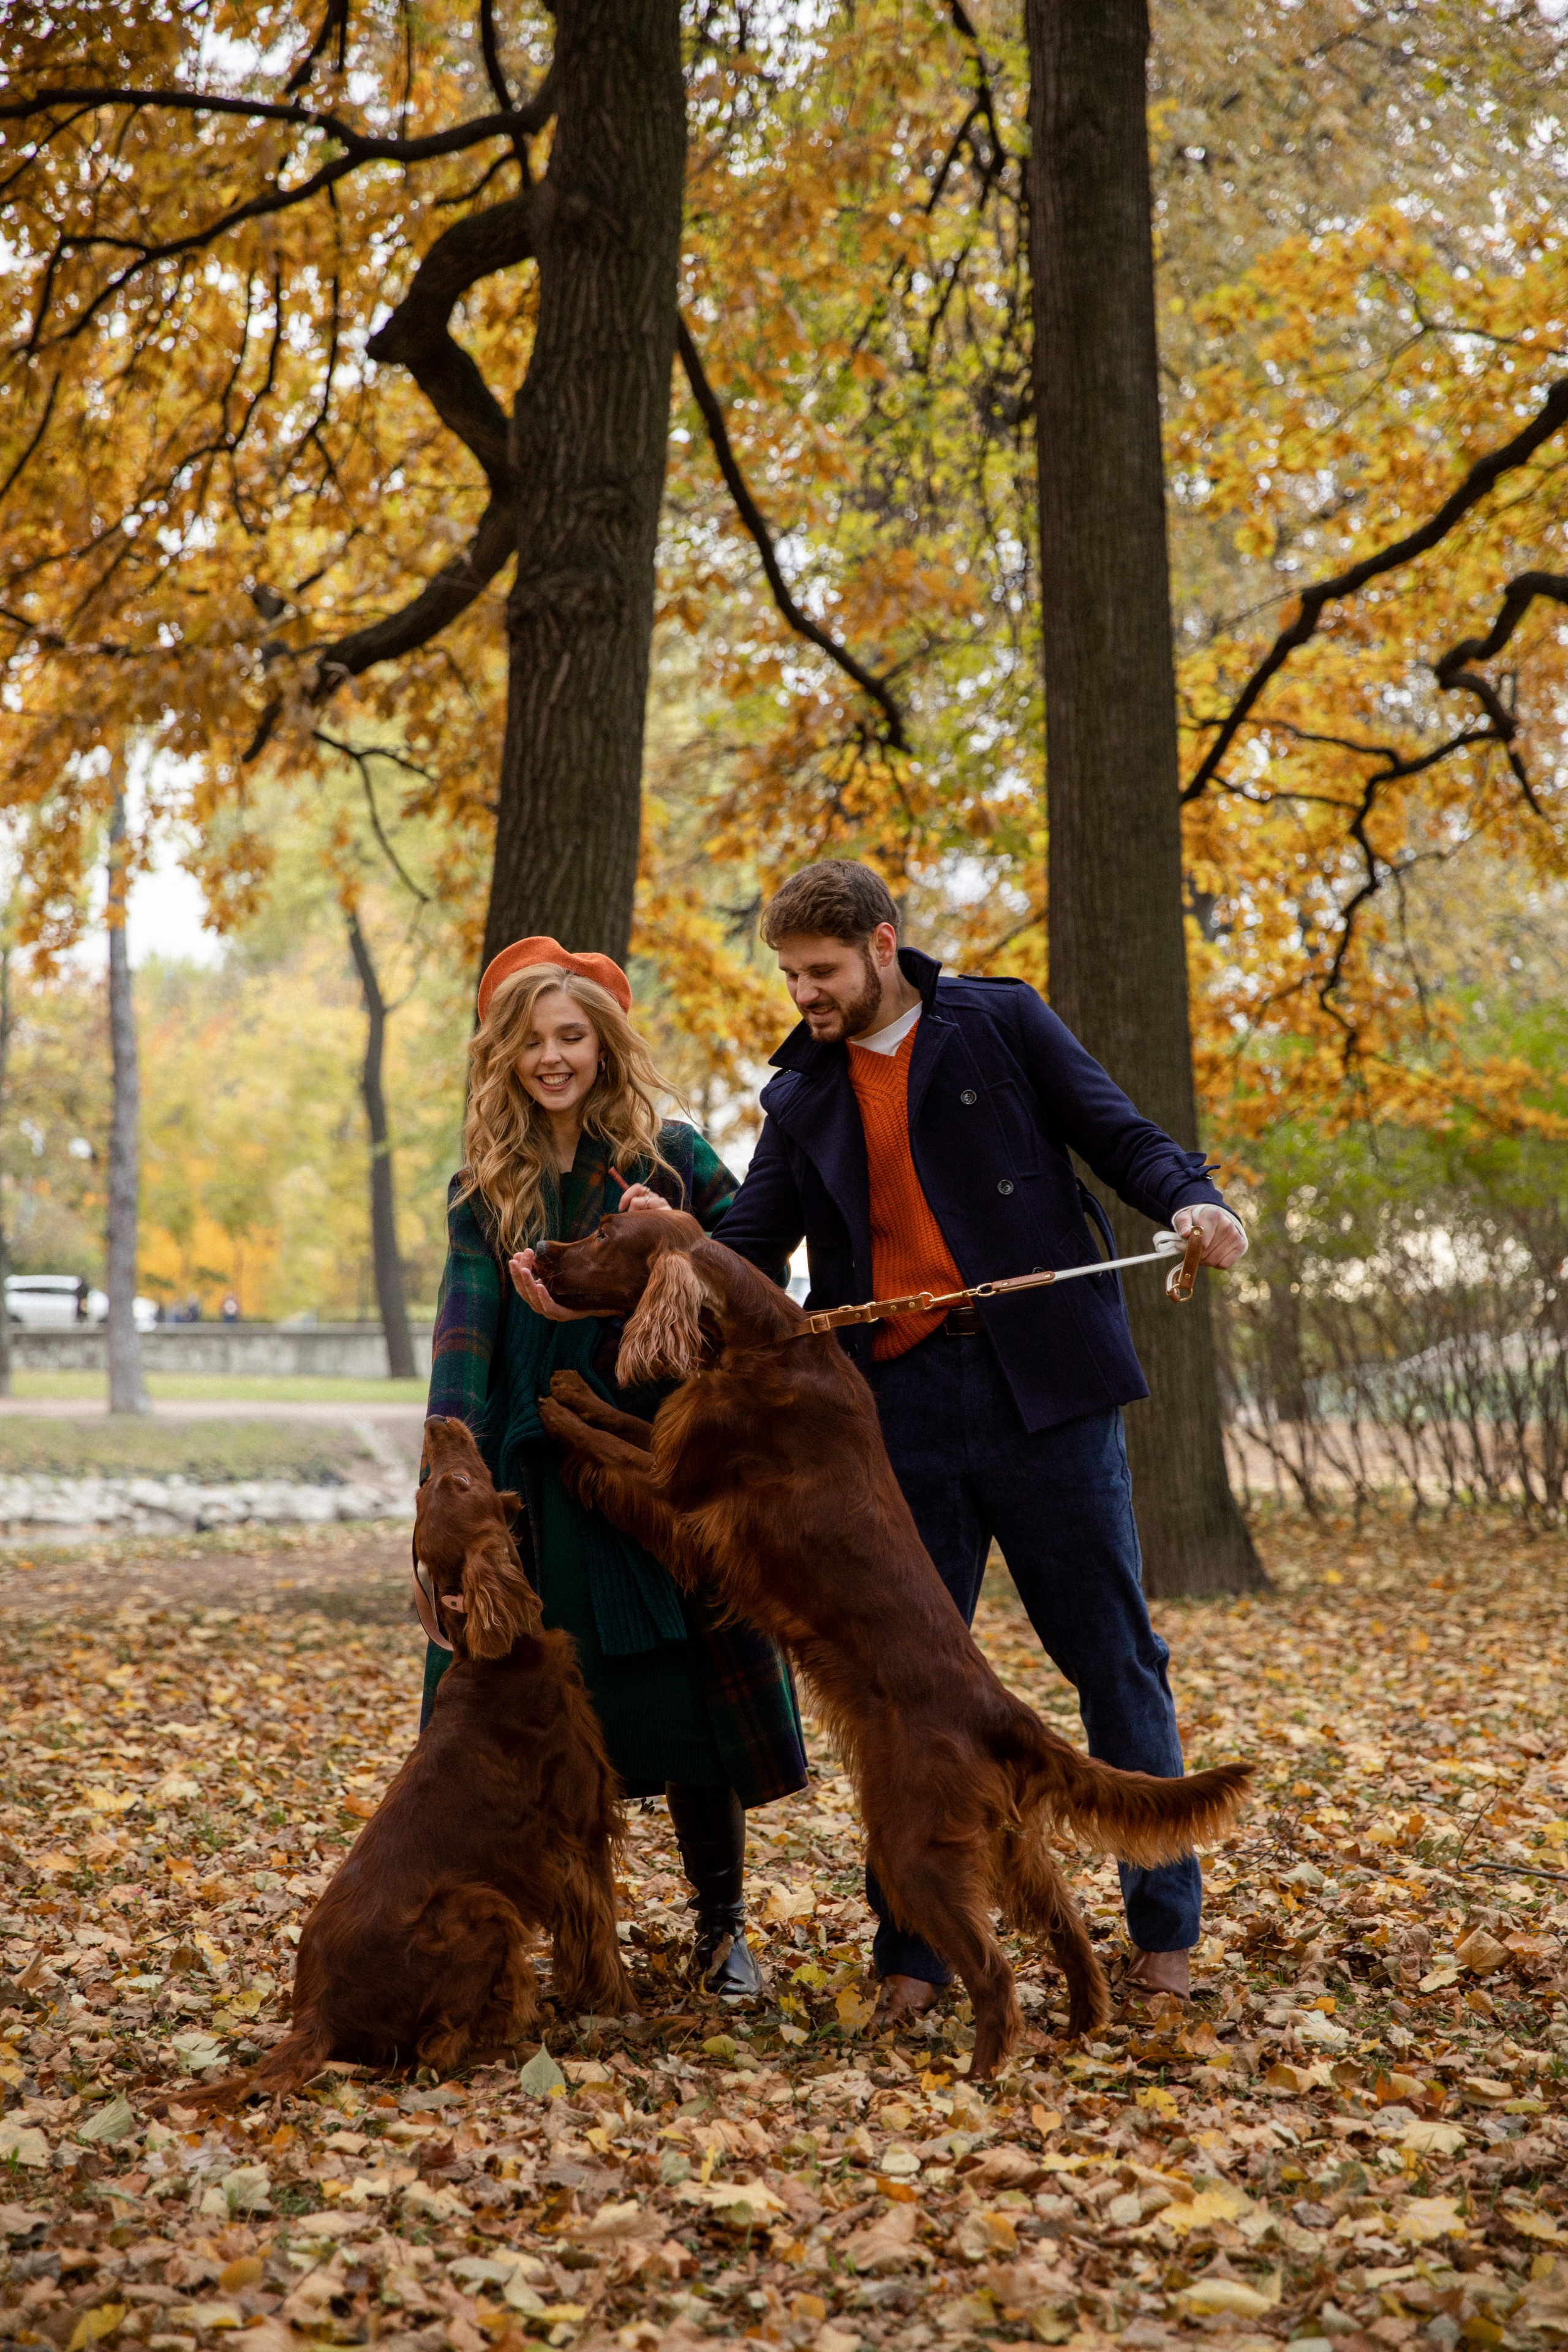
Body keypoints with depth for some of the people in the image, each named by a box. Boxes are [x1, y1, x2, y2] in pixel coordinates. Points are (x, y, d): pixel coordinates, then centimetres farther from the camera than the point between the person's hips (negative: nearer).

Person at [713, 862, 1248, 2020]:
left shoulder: (1002, 1023, 5)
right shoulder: (802, 1097, 15)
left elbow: (1116, 1133, 2)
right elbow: (746, 1243, 11)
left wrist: (1191, 1197, -18)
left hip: (1041, 1385, -3)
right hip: (900, 1409, 3)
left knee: (1114, 1654, 3)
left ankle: (1165, 1925, 17)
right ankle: (914, 1952, 15)